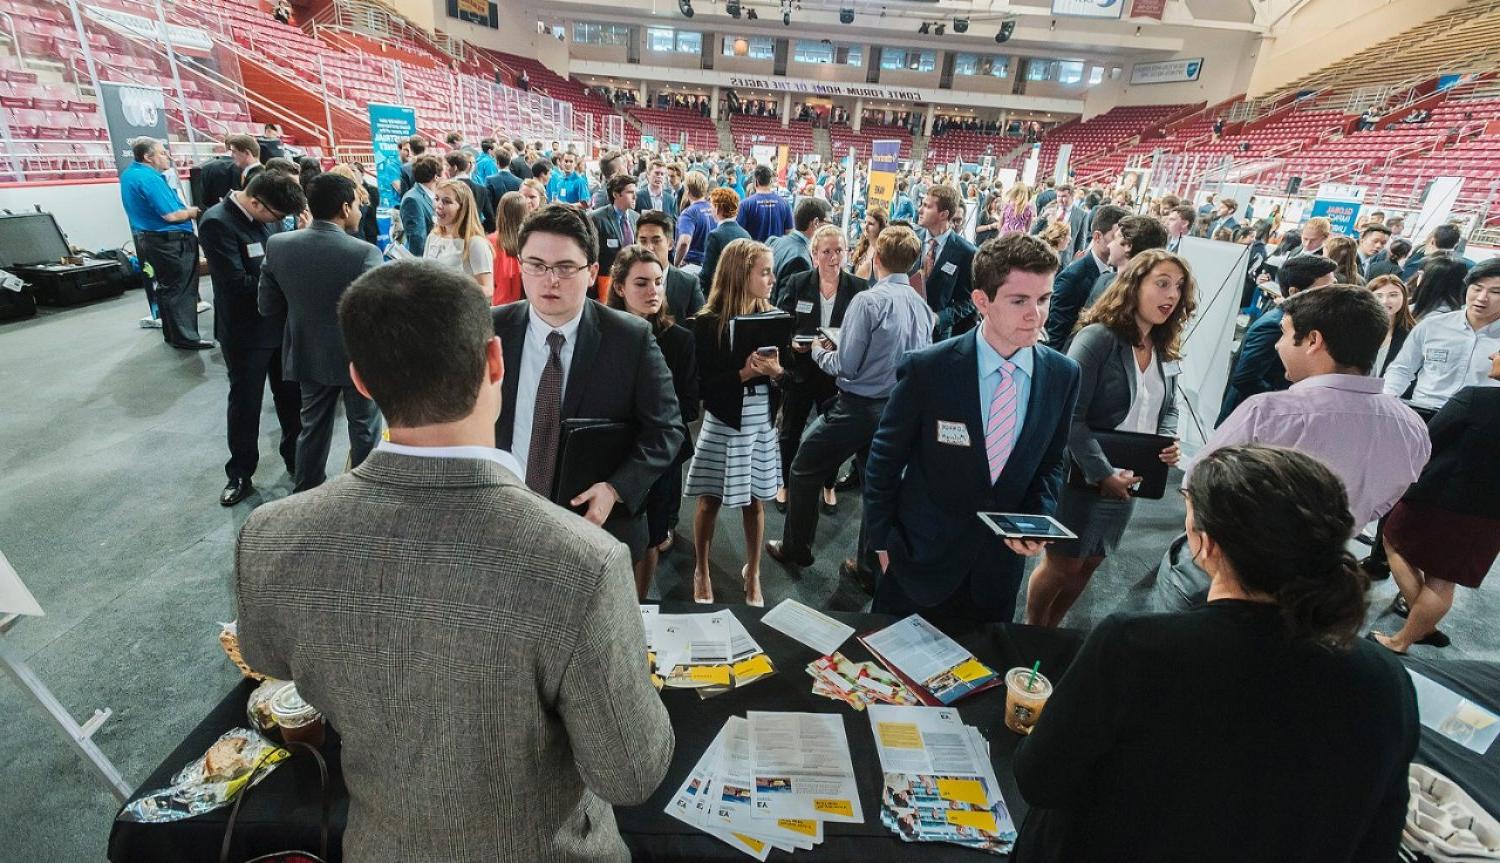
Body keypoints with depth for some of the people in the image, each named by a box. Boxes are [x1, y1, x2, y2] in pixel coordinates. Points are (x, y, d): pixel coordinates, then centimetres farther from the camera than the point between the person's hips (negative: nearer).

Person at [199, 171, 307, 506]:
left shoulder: (267, 216, 0)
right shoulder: (217, 223, -19)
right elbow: (237, 283, -24)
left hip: (281, 323, 5)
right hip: (245, 332, -5)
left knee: (291, 397, 16)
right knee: (245, 405, 9)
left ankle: (296, 459, 35)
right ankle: (240, 475, 26)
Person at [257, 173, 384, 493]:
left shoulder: (278, 245, -8)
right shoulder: (365, 253, -23)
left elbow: (267, 306, -2)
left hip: (309, 355, 5)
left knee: (312, 429, 21)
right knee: (364, 432, 13)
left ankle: (304, 495, 35)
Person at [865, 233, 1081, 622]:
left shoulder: (1063, 375, -6)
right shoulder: (926, 370, -19)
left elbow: (1050, 462, 8)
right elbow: (885, 460, -10)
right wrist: (881, 542, -4)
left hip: (1001, 561, 3)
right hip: (921, 557, -3)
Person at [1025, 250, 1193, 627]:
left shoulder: (1166, 351, 6)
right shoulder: (1098, 337, -18)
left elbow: (1169, 408, 18)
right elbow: (1070, 416, -23)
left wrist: (1168, 441, -4)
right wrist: (1102, 473, -23)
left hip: (1127, 481, 7)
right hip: (1082, 477, -7)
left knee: (1088, 564, 18)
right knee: (1061, 564, 6)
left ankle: (1048, 634, 38)